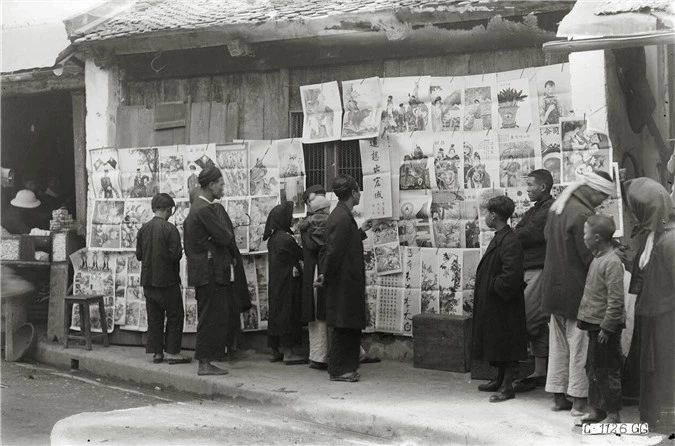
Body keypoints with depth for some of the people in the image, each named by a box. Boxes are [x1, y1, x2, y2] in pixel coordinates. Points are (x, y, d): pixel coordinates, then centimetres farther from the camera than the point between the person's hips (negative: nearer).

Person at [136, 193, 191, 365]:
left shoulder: (144, 229, 3)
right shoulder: (169, 229, -14)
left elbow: (139, 255, 8)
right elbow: (175, 254, -17)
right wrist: (180, 252, 3)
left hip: (148, 280, 6)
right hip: (167, 280, -6)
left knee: (154, 317, 11)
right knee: (175, 316, 4)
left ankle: (156, 352, 13)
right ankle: (172, 352, 3)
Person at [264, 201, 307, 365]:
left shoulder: (273, 238, 8)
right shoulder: (286, 239, -18)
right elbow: (301, 255, -7)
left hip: (275, 283, 8)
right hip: (288, 283, -8)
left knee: (276, 313, 11)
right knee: (288, 313, -3)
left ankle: (275, 352, 17)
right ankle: (287, 353, -1)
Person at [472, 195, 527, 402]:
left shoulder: (510, 242, -22)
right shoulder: (499, 238, 10)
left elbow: (511, 275, -30)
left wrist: (494, 286, -18)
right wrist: (485, 283, 8)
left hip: (505, 304, -10)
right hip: (492, 303, 10)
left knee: (506, 345, -1)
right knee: (496, 344, 18)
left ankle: (507, 387, 5)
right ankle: (500, 380, 30)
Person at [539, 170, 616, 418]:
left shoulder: (556, 208, 7)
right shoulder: (583, 215, -21)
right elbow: (590, 257, -20)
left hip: (554, 287, 8)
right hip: (576, 290, -8)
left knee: (558, 344, 15)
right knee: (580, 345, 0)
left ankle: (558, 397, 20)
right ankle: (579, 401, 4)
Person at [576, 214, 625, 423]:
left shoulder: (612, 262, -19)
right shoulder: (597, 259, 11)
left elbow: (616, 300, -23)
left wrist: (607, 327, -22)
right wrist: (584, 319, 17)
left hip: (606, 326, -10)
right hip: (594, 323, 10)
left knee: (607, 371, -2)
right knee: (593, 369, 16)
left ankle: (613, 415, 7)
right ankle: (595, 410, 25)